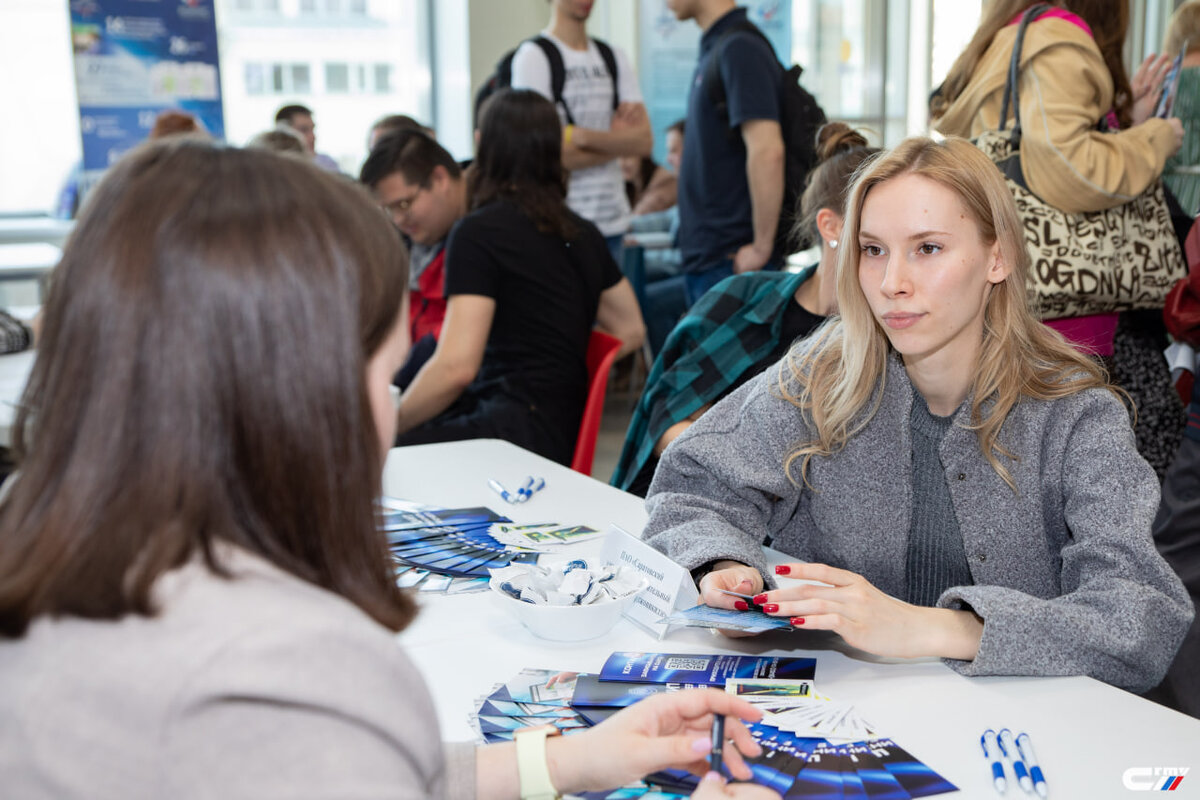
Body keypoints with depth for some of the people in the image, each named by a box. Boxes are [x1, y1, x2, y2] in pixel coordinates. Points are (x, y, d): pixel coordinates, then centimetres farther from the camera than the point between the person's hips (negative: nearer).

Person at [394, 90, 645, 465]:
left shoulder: (477, 233, -9)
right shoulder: (582, 233, 15)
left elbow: (456, 366, -17)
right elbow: (631, 330, 24)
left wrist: (388, 425, -5)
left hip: (518, 430, -9)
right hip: (562, 428, 9)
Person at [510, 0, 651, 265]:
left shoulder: (614, 57, 15)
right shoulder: (533, 56, -4)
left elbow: (644, 141, 3)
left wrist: (586, 135, -13)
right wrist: (617, 140, -1)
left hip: (613, 222, 6)